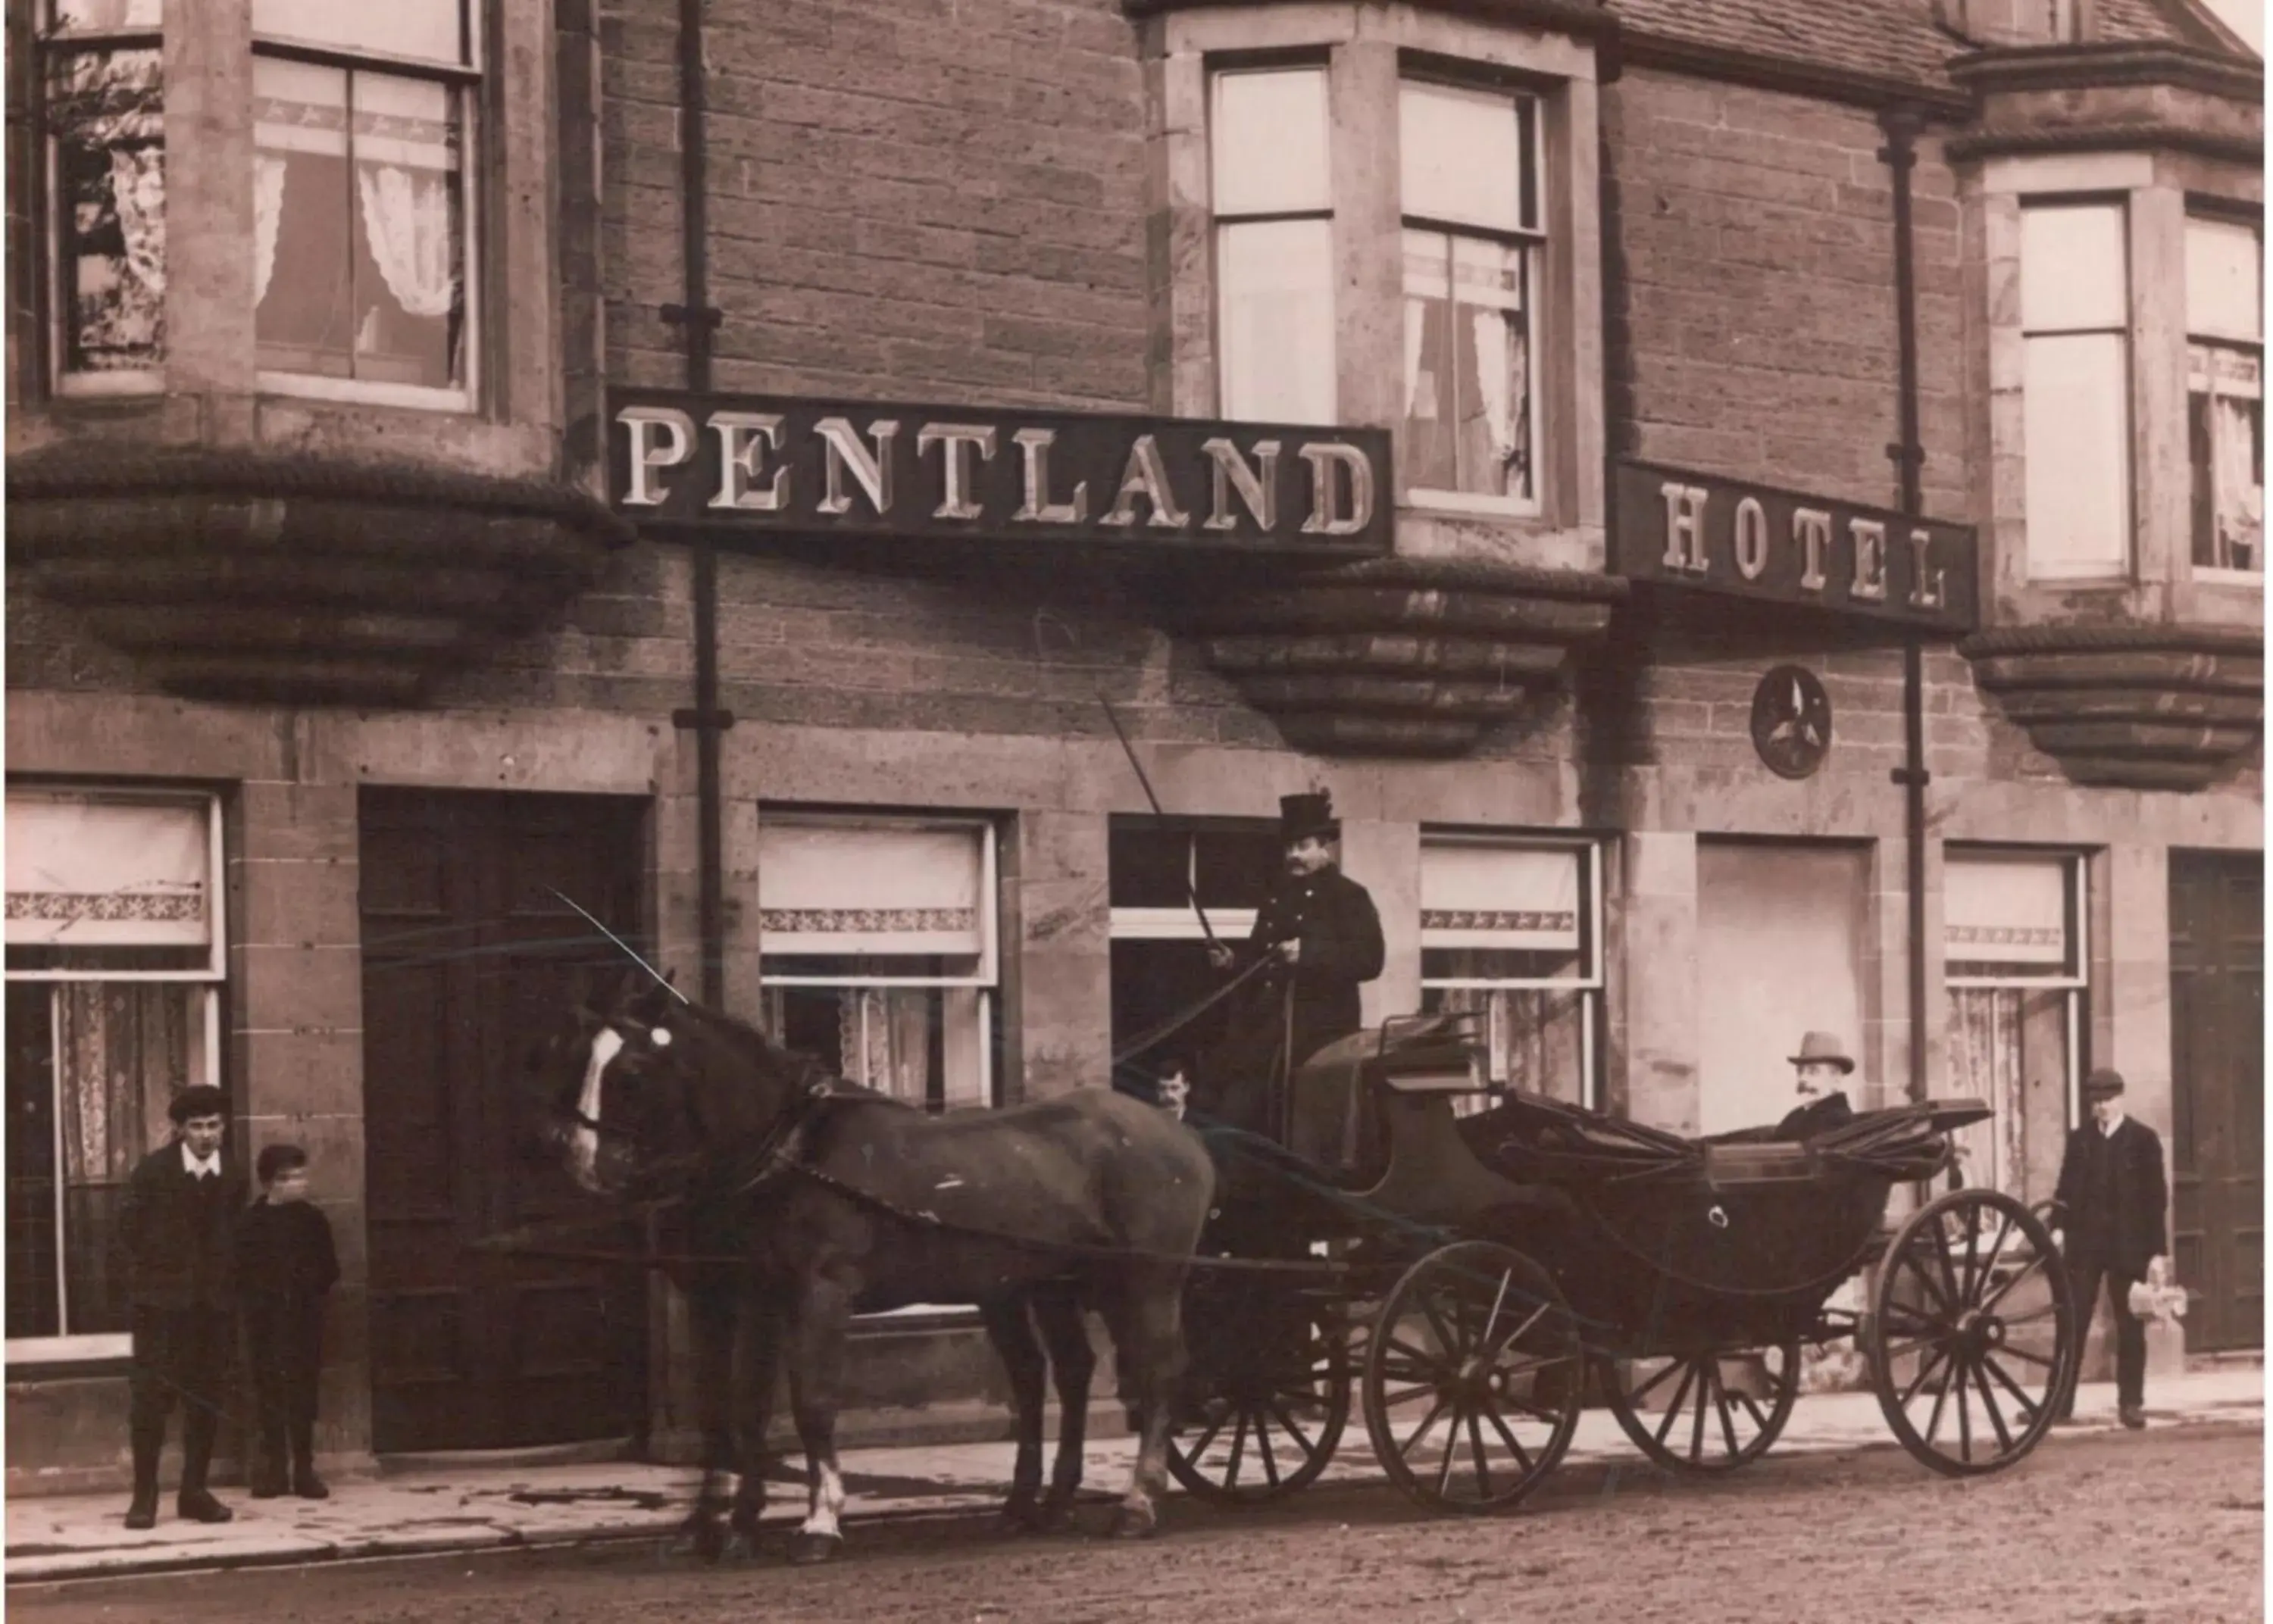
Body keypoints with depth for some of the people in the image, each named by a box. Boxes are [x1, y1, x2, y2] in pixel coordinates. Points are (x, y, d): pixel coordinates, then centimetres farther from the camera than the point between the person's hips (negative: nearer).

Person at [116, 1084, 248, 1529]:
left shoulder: (232, 1181, 7)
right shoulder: (152, 1171, -1)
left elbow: (235, 1242, 11)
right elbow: (128, 1231, 0)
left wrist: (231, 1290, 3)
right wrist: (138, 1287, -6)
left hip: (214, 1304, 3)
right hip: (161, 1302, -3)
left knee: (206, 1400, 4)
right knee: (151, 1396, -6)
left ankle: (194, 1490, 13)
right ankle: (145, 1495, -1)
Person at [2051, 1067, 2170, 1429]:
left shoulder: (2143, 1139, 0)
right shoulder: (2079, 1139, 8)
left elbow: (2156, 1197, -1)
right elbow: (2066, 1189, 10)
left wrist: (2159, 1251, -6)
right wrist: (2059, 1227, -7)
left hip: (2128, 1246, -2)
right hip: (2084, 1243, 2)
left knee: (2130, 1327, 3)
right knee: (2072, 1323, 0)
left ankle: (2131, 1403, 9)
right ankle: (2060, 1401, 2)